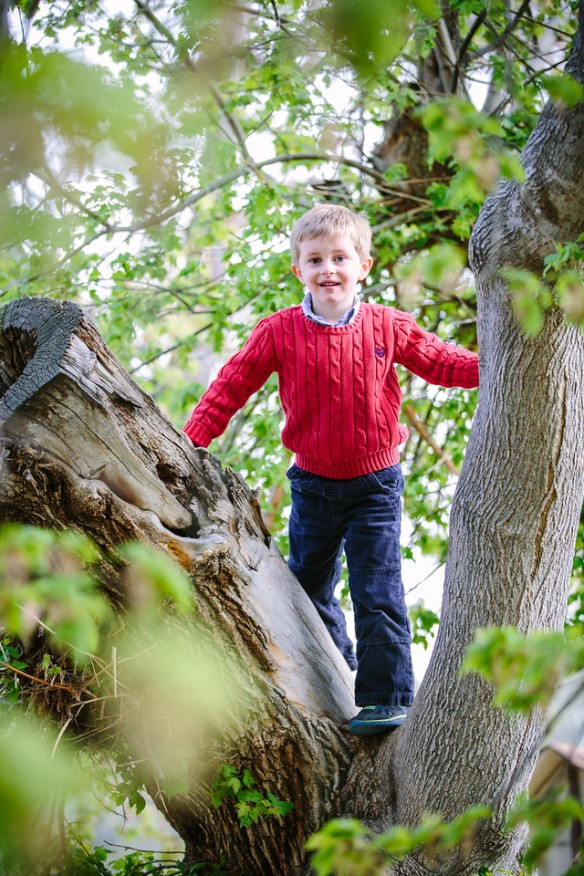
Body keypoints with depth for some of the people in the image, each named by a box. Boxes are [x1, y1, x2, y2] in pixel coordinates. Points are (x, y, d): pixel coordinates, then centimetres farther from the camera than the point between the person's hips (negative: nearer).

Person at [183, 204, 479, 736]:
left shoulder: (388, 328, -7)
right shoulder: (279, 332, -9)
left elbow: (442, 362, 3)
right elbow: (231, 387, -6)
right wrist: (189, 442, -14)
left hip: (375, 485, -2)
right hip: (313, 485, 2)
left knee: (378, 593, -8)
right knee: (309, 589, 16)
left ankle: (388, 697, 1)